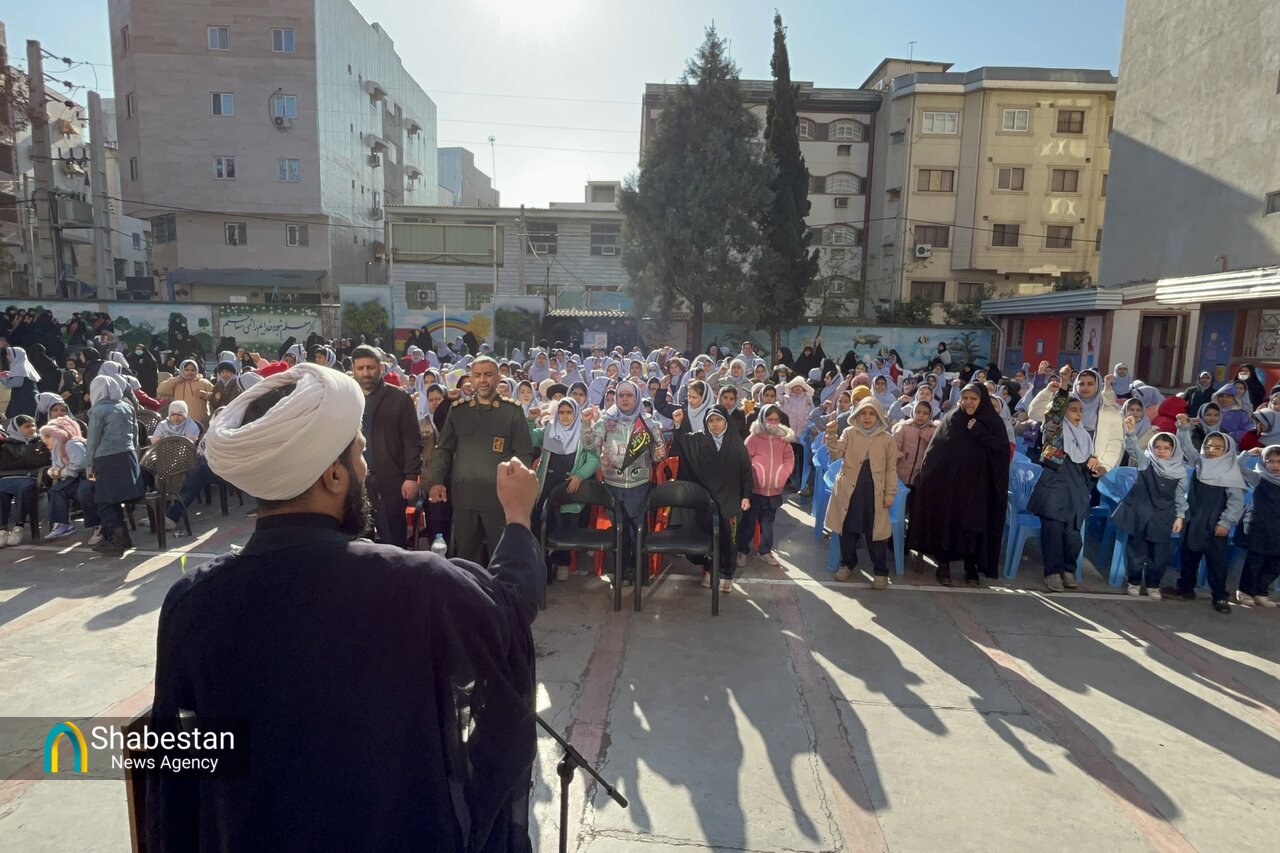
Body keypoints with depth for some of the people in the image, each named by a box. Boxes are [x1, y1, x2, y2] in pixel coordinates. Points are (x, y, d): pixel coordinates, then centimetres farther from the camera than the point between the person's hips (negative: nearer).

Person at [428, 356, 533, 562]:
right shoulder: (457, 410, 10)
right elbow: (443, 449, 11)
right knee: (465, 554, 11)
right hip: (463, 495, 3)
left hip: (500, 496, -2)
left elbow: (524, 453, 0)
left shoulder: (513, 411, 3)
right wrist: (435, 481, -1)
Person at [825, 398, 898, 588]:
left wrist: (890, 494, 0)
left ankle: (880, 572, 15)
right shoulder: (849, 433, 0)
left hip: (874, 491, -1)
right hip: (849, 489, 1)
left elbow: (891, 468, 3)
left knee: (875, 531, 3)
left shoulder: (886, 439, 0)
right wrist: (831, 435, -28)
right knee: (848, 528, 10)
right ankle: (847, 564, 27)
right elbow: (836, 455, -12)